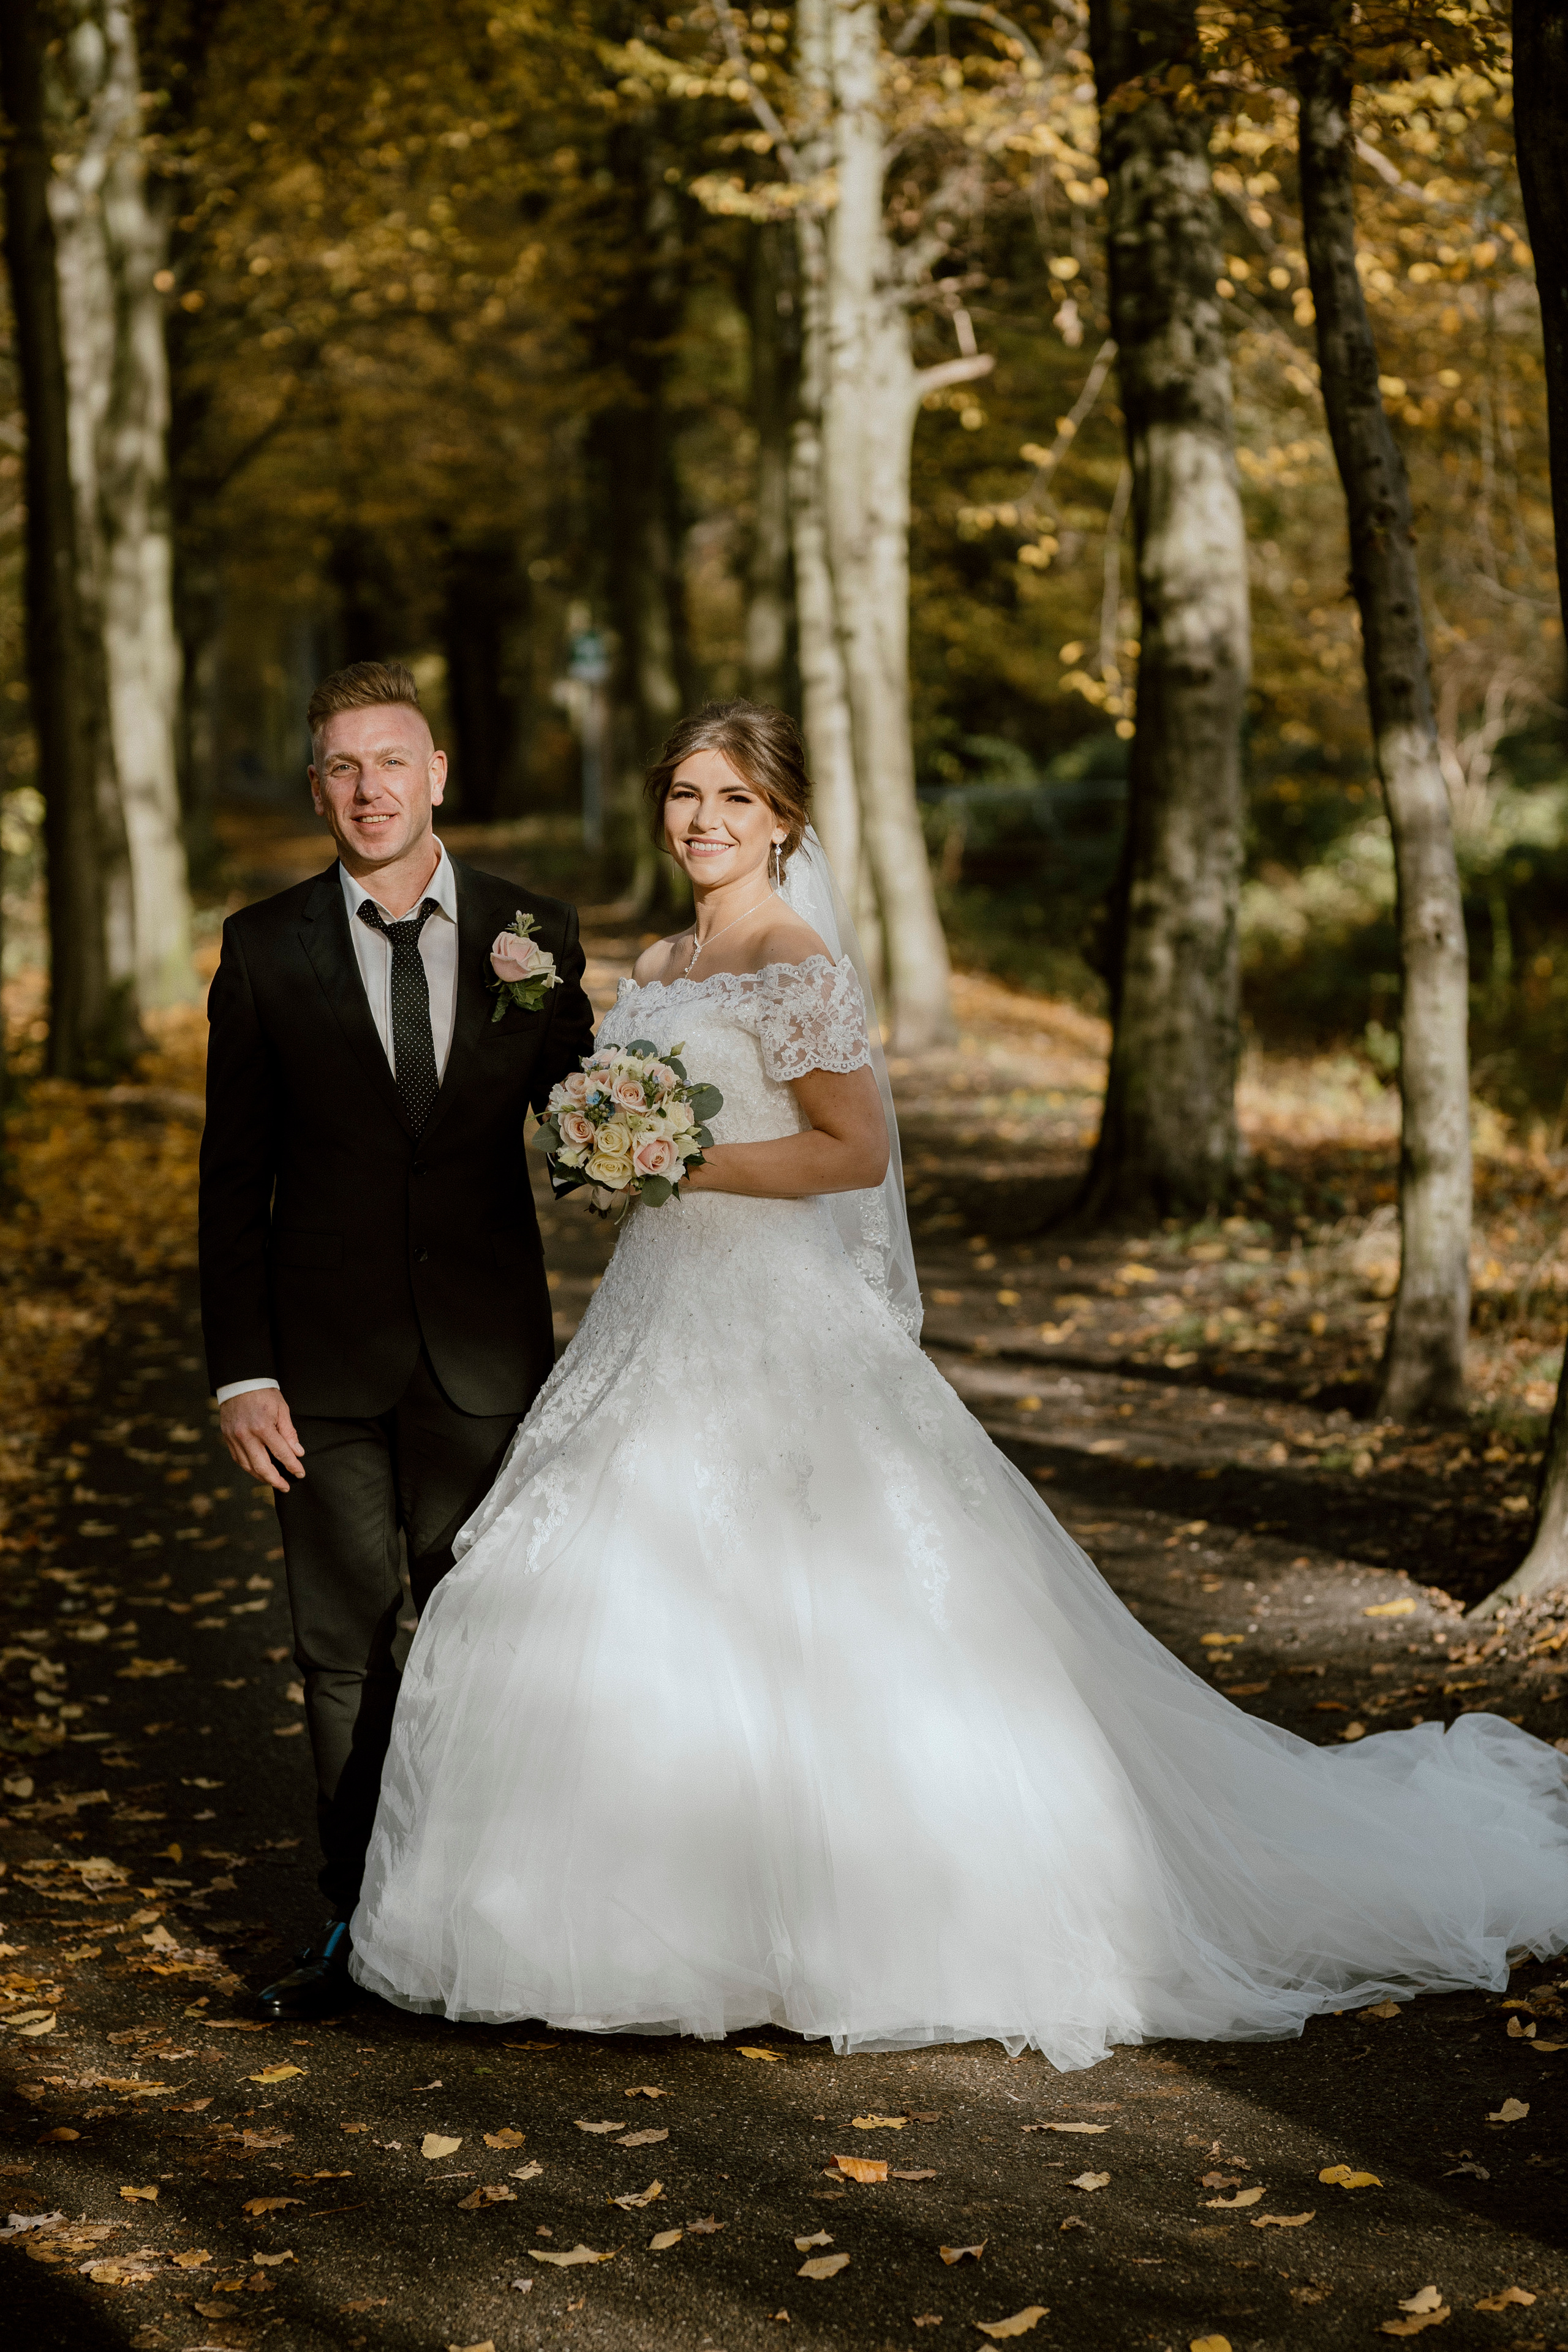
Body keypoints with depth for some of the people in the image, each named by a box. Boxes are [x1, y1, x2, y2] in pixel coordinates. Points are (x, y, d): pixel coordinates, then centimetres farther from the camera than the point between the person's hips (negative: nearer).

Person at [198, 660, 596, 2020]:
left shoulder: (533, 932, 1)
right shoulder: (266, 949, 0)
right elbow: (234, 1179, 0)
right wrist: (240, 1371, -5)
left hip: (484, 1351, 0)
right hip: (327, 1358, 0)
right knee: (344, 1649, 7)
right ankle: (358, 1923, 19)